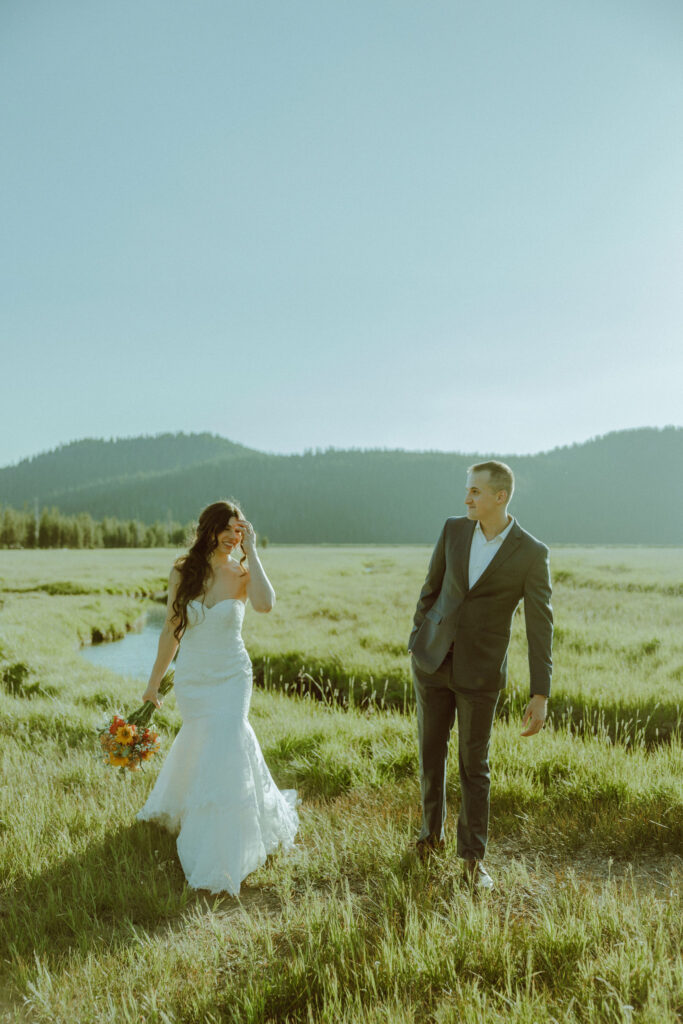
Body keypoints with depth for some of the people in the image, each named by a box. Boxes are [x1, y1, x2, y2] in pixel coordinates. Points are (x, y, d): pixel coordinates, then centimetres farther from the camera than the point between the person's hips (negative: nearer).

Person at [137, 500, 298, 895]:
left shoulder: (242, 574, -9)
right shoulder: (183, 571, -4)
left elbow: (266, 604, -32)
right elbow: (172, 630, 2)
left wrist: (251, 551, -24)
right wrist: (154, 683, 6)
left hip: (231, 678, -2)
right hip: (192, 679, 2)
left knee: (224, 748, -7)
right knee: (201, 742, 14)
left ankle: (219, 861, 11)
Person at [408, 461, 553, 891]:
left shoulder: (532, 554, -14)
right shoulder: (454, 529, -3)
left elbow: (541, 627, -13)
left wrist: (541, 695, -15)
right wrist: (416, 638, 13)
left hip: (481, 671, -3)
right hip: (432, 661, 3)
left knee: (474, 764, 7)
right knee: (431, 752, 14)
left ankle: (473, 857, 25)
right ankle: (432, 832, 36)